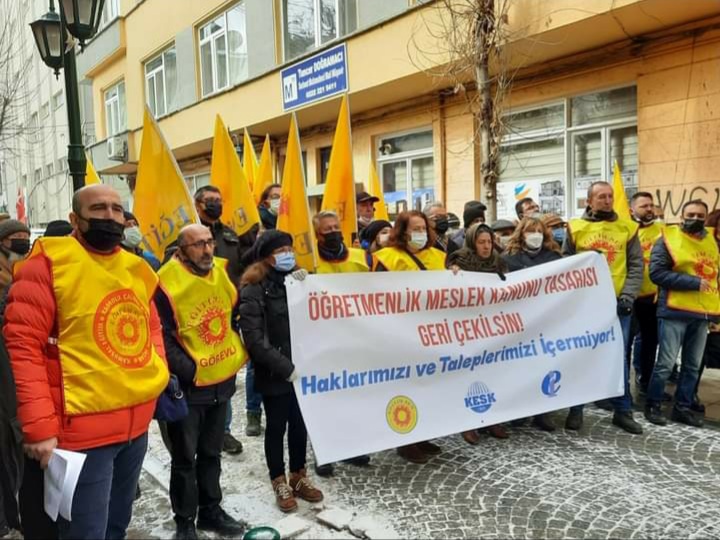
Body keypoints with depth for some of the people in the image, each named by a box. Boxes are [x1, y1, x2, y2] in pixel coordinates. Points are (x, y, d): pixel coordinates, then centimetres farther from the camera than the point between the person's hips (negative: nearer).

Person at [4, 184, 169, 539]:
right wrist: (39, 426, -18)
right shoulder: (48, 263, -11)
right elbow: (22, 345, -15)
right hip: (84, 428, -6)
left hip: (137, 423, 7)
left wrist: (158, 375, 6)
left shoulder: (136, 268, 9)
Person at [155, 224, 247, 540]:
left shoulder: (221, 272, 2)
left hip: (222, 379, 6)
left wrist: (238, 354, 10)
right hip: (189, 385, -5)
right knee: (185, 457, 8)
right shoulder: (167, 283, -17)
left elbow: (235, 312, 16)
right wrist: (187, 371, -18)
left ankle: (211, 510, 34)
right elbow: (163, 338, -16)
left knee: (211, 452, 19)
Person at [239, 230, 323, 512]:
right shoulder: (254, 289, -12)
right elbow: (254, 339, -17)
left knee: (300, 424, 16)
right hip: (274, 373, -5)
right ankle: (280, 483, 27)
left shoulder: (297, 278, 8)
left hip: (302, 368, 5)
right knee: (277, 426, 10)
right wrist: (284, 367, -20)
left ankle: (299, 477, 33)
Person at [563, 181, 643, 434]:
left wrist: (627, 297, -6)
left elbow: (636, 266, 5)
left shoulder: (627, 228, 7)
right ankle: (576, 409, 16)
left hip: (616, 304, 1)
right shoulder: (575, 228, 3)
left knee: (618, 357, 6)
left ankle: (623, 410, 18)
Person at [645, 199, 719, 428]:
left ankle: (683, 408, 21)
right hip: (675, 312, -6)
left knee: (693, 366, 10)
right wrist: (693, 282, -17)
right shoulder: (668, 239, -6)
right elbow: (657, 273, -14)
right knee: (665, 363, -3)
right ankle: (652, 406, 9)